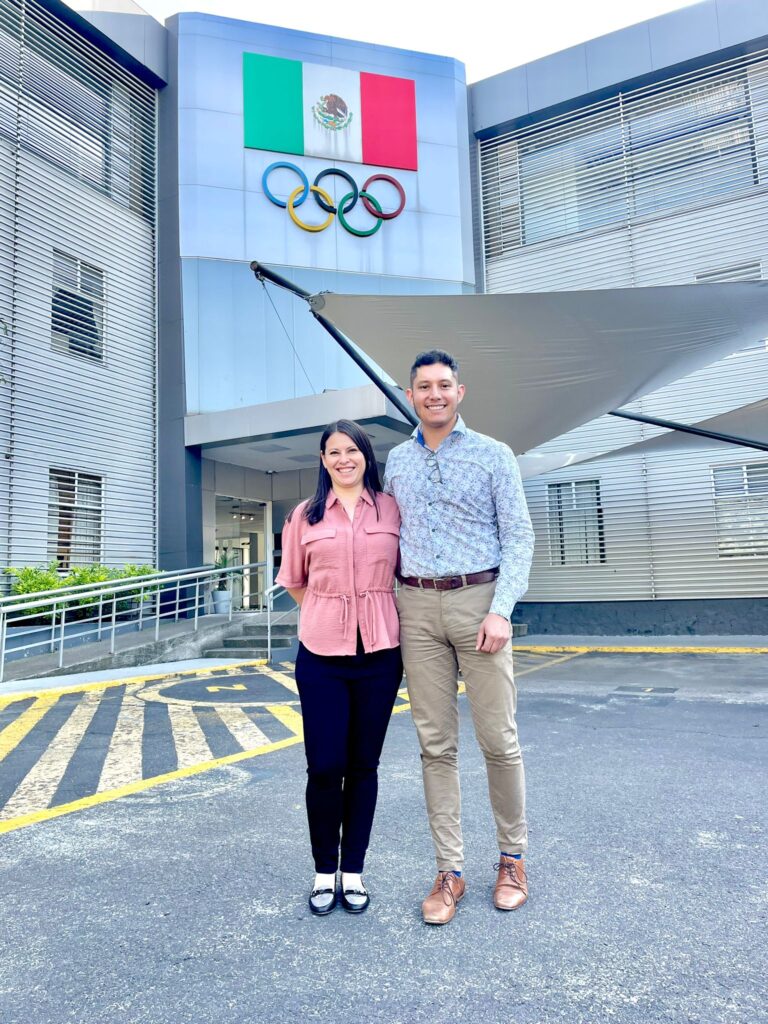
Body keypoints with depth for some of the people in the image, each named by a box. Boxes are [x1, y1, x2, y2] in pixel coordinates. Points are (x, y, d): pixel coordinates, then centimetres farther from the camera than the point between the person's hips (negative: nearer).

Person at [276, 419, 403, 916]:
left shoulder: (392, 509, 2)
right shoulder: (306, 515, 4)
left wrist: (374, 618, 8)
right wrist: (328, 615, 10)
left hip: (379, 655, 0)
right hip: (321, 656, 0)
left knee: (363, 765, 11)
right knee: (324, 767, 3)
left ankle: (354, 870, 28)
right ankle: (324, 871, 25)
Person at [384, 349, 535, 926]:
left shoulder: (492, 455, 2)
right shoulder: (397, 462, 13)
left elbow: (519, 536, -2)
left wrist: (501, 610, -13)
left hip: (478, 601, -3)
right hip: (417, 608, 3)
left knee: (498, 738, 2)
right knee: (436, 743, 6)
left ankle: (513, 857, 24)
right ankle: (450, 871, 18)